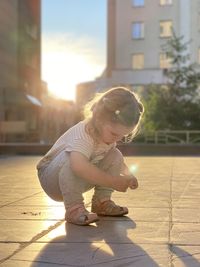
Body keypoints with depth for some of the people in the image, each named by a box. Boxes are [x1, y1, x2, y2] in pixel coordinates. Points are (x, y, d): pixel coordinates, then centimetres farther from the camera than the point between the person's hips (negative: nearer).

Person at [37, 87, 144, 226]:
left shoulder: (108, 133, -7)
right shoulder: (83, 134, -33)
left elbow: (118, 162, 12)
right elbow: (79, 166, -52)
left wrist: (128, 175, -6)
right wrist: (114, 181, -46)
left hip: (78, 181, 7)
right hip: (51, 177, -7)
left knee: (115, 155, -6)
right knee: (71, 157, -38)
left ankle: (102, 201, 0)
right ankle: (74, 208, -27)